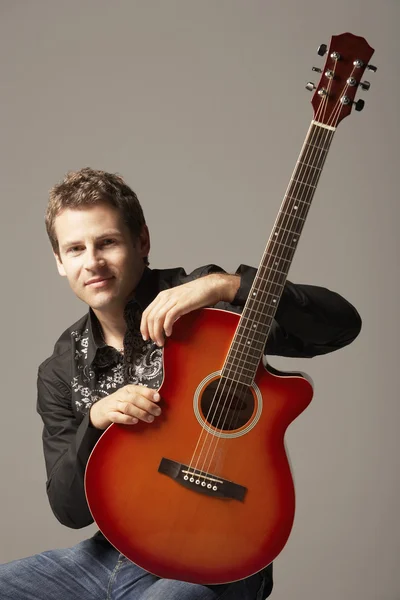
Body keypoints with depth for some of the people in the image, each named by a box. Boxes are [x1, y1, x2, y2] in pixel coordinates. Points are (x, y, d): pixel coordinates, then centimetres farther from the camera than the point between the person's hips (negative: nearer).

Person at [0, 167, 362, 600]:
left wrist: (225, 285, -28)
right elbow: (69, 509, 2)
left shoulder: (201, 302, -8)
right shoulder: (60, 372, 6)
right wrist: (95, 421, -16)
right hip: (114, 552, 6)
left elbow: (342, 324, -19)